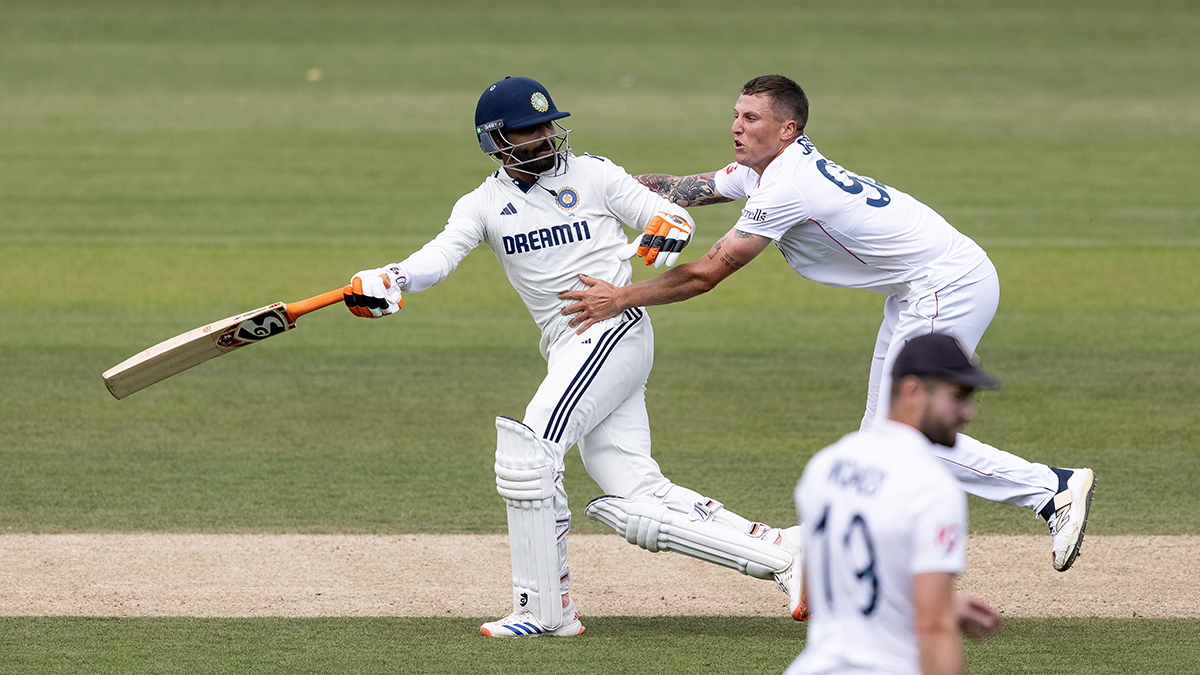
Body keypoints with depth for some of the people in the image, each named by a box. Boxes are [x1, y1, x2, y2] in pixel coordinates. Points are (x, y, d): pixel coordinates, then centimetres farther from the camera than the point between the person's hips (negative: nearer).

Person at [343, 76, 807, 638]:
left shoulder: (593, 175, 6)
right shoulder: (483, 205, 13)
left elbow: (672, 217, 5)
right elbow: (440, 255, -3)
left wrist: (664, 233, -20)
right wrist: (388, 281, -24)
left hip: (614, 327, -5)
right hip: (567, 353, 5)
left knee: (529, 448, -19)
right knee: (632, 502, -2)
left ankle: (544, 608, -14)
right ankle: (778, 552, 2)